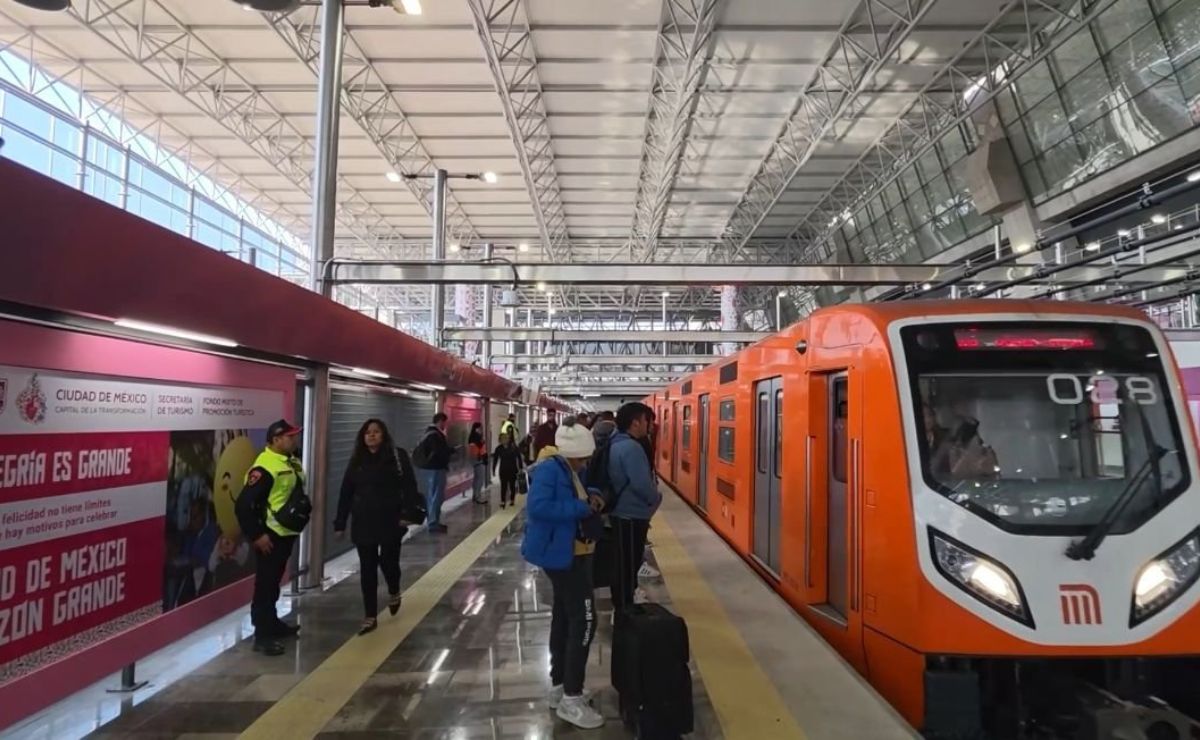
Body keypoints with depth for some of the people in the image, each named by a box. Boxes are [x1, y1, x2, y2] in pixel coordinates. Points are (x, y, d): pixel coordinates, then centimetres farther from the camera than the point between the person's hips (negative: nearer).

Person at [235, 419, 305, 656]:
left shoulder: (292, 462, 7)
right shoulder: (265, 467, -22)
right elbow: (243, 505, -25)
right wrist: (256, 535, -21)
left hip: (286, 533, 9)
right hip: (270, 536, -9)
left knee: (274, 582, 21)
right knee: (265, 584, -1)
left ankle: (273, 624, 34)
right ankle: (262, 636, 6)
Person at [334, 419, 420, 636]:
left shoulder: (398, 457, -5)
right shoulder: (356, 461, 8)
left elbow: (409, 487, -9)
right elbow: (346, 493, 9)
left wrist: (407, 514, -19)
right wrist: (340, 523, 6)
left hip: (390, 521, -3)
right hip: (363, 523, 4)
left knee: (388, 561, 3)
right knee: (367, 569, 5)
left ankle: (394, 593, 37)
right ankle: (370, 617, 14)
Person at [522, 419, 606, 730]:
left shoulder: (570, 470, 8)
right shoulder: (549, 469, -20)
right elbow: (538, 507, -32)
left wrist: (591, 498, 3)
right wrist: (580, 508, -26)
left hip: (574, 553, 10)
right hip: (562, 554, -10)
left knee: (565, 617, 18)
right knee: (583, 620, -9)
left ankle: (559, 686, 32)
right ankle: (571, 699, 1)